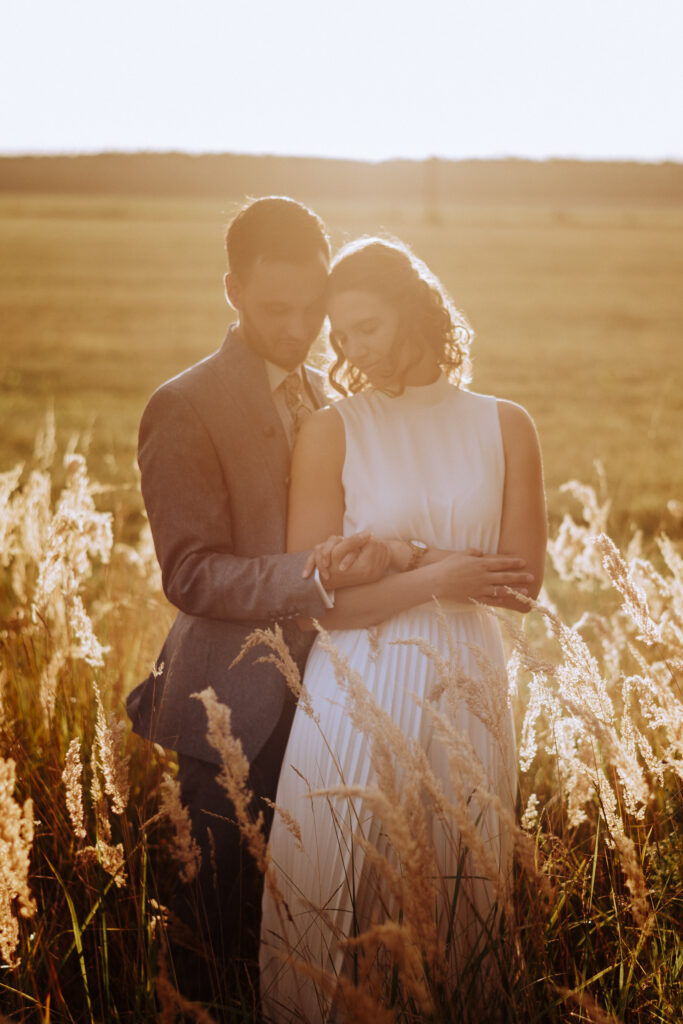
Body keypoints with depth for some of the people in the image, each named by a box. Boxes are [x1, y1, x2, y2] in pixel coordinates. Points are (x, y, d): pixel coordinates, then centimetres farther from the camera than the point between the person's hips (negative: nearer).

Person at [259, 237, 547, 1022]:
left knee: (458, 910, 9)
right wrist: (439, 579, -13)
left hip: (465, 693, 2)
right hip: (356, 694, -1)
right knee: (331, 900, 3)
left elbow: (522, 582, -1)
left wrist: (399, 554, -9)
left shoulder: (505, 428, 3)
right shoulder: (330, 432, -3)